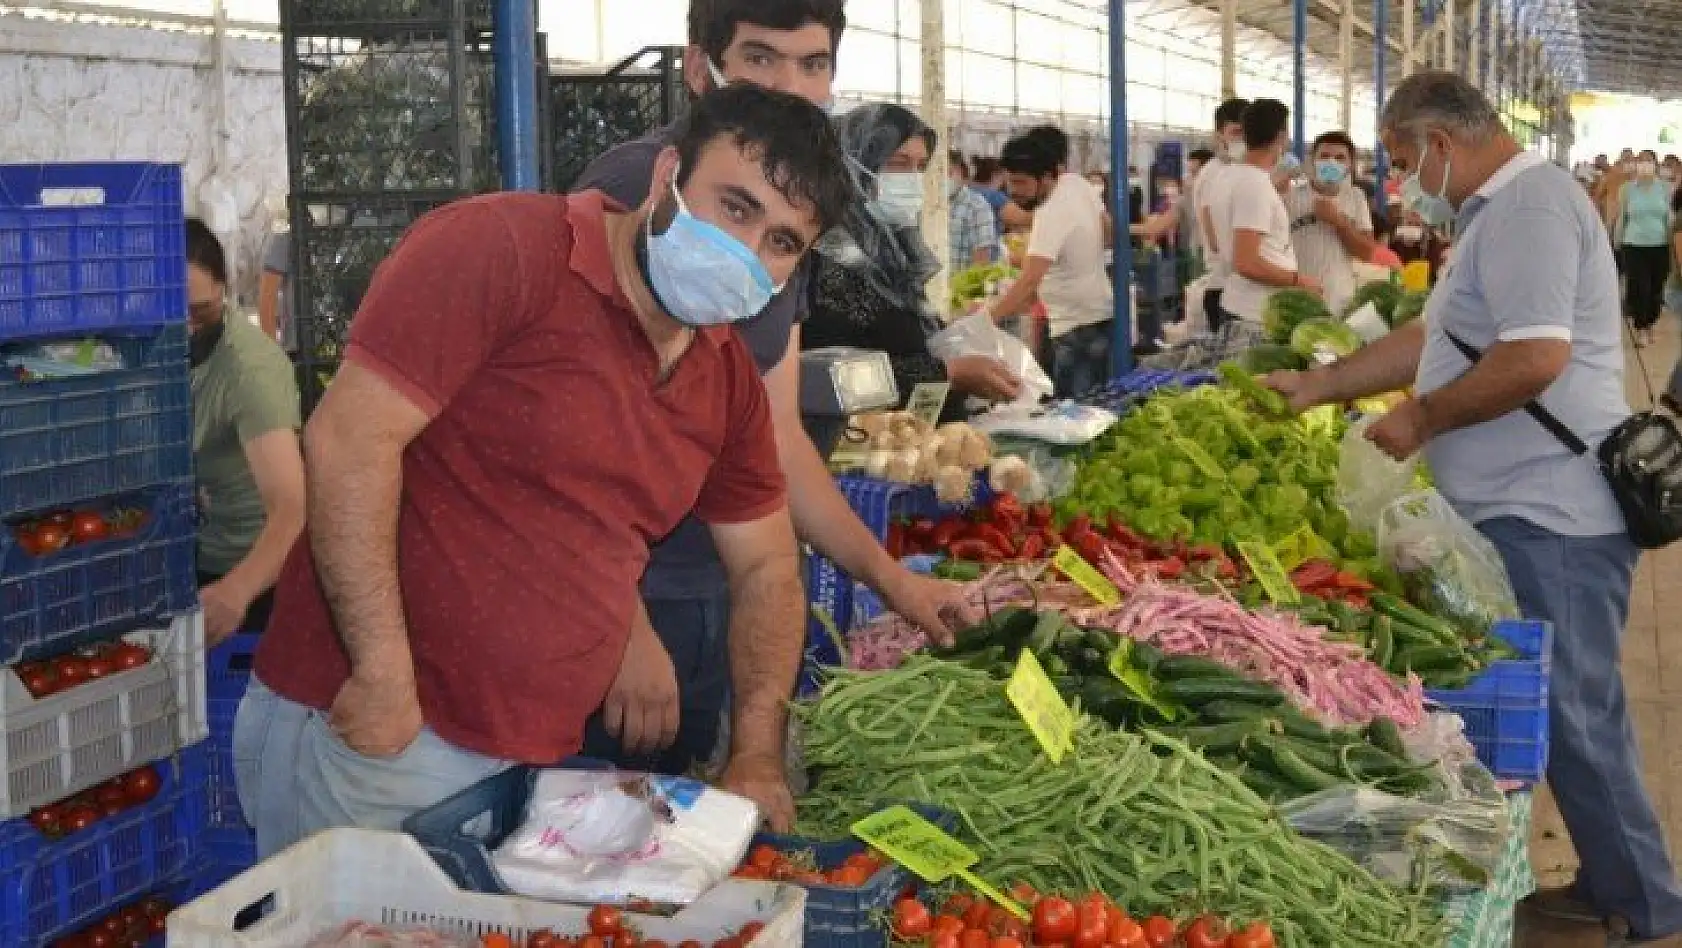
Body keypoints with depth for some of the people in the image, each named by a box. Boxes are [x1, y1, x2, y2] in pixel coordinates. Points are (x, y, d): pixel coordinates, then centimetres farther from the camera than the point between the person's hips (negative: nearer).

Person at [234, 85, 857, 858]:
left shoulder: (730, 378, 11)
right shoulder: (505, 251, -13)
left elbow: (767, 569, 19)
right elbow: (348, 440, -20)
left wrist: (757, 758, 6)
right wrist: (383, 677, -22)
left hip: (537, 758, 7)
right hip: (369, 734, -6)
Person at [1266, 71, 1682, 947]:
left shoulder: (1528, 204, -16)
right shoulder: (1502, 211, 18)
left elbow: (1535, 358, -26)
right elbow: (1433, 338, 23)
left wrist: (1420, 421, -14)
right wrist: (1314, 386, 21)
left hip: (1549, 515, -10)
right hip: (1530, 509, 10)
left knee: (1574, 719, -3)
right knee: (1571, 711, 15)